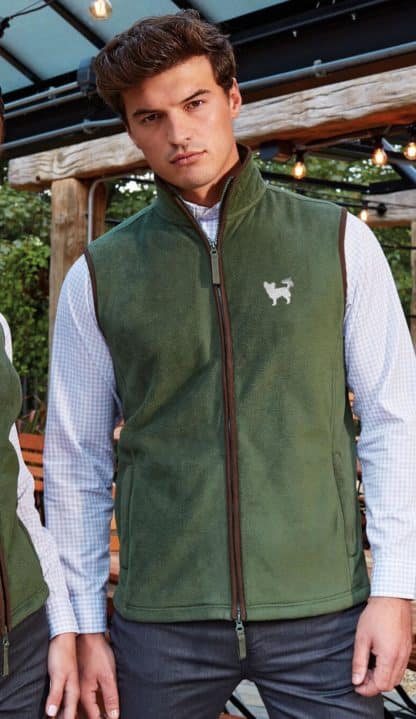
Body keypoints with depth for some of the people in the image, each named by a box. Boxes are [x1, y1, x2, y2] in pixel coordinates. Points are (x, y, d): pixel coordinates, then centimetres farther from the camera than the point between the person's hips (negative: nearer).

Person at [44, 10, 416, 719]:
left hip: (323, 613, 0)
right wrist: (85, 624, 4)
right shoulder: (98, 275, 2)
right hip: (160, 619, 1)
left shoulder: (338, 242, 0)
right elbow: (75, 460, 5)